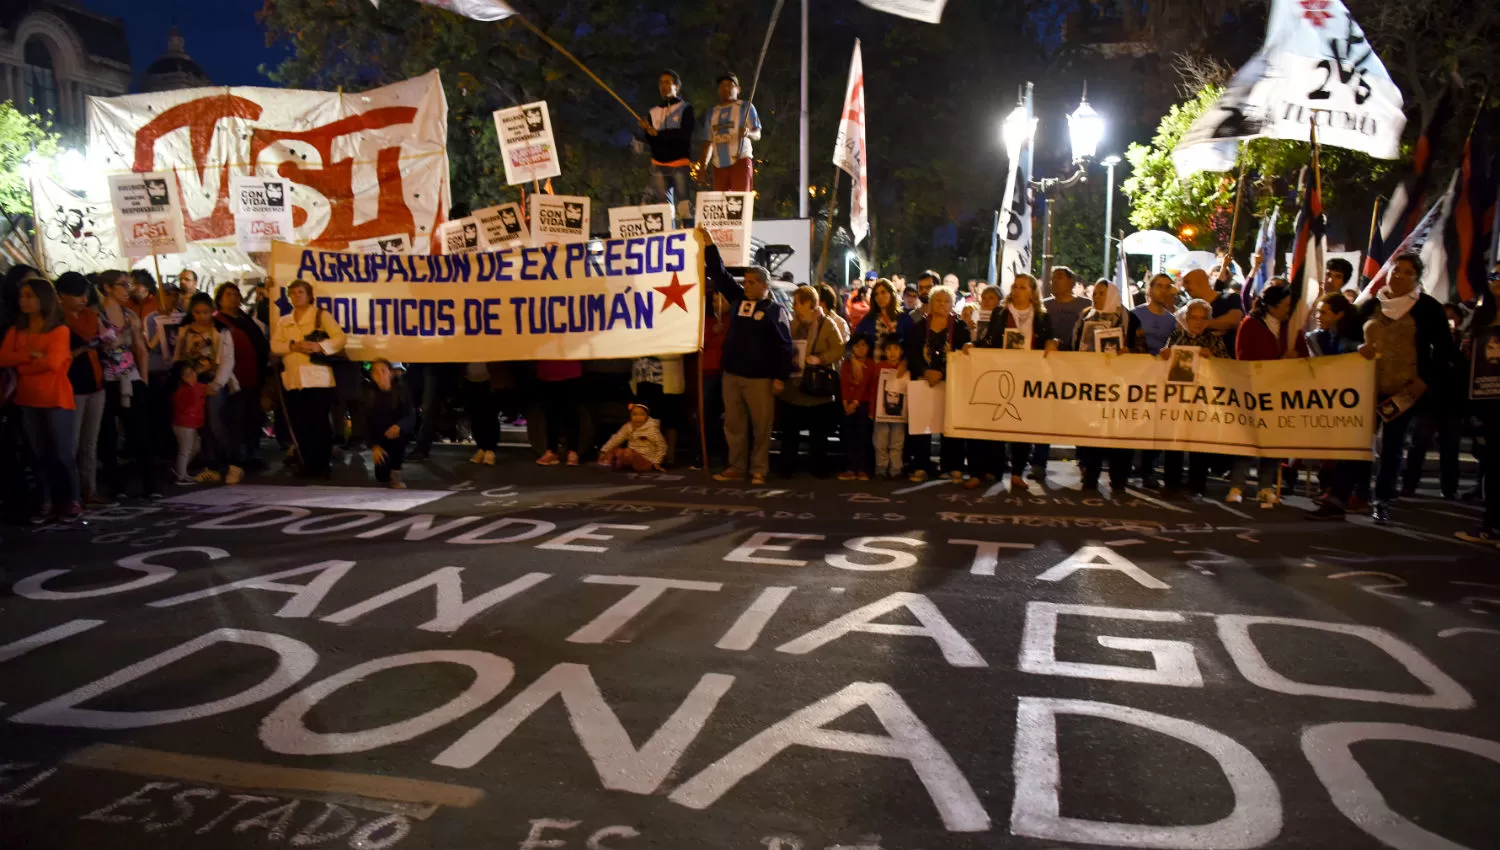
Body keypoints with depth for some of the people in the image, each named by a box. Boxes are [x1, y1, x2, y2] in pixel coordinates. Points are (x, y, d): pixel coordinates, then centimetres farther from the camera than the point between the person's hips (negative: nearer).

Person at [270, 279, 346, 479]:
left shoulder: (321, 315, 6)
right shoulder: (282, 322, 19)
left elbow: (340, 338, -4)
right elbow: (275, 345, 8)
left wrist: (319, 346, -19)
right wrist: (294, 346, -12)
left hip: (318, 378, -4)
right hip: (293, 380, 4)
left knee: (320, 422, -4)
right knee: (299, 424, 4)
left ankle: (324, 465, 3)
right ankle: (309, 464, 13)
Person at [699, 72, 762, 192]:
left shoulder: (746, 107, 7)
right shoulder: (711, 113, 19)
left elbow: (757, 135, 0)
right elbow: (708, 141, 20)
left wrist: (748, 133, -23)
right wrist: (703, 165, 11)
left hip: (740, 160, -4)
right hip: (719, 165, 4)